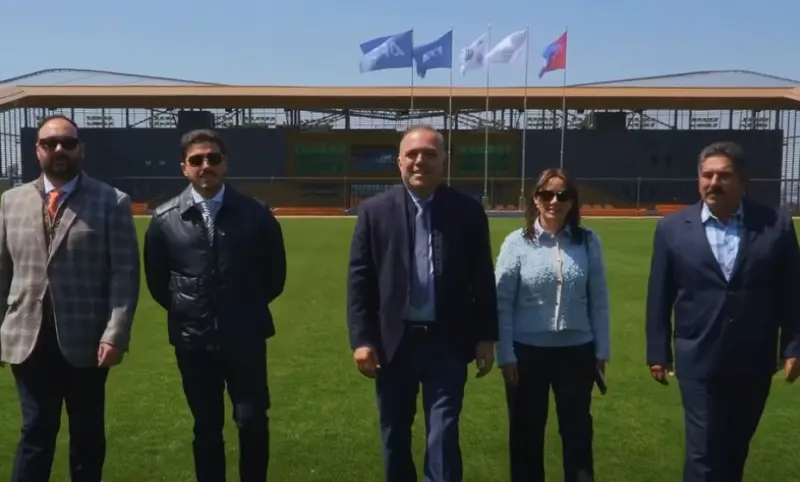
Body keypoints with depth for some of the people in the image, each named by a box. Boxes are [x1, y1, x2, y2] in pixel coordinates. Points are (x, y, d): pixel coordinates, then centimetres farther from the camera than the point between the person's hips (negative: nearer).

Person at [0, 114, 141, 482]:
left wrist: (115, 334, -15)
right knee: (36, 432, 9)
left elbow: (125, 273, -8)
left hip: (86, 340, -2)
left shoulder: (112, 203, -3)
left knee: (87, 435, 12)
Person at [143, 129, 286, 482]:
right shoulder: (164, 219, -2)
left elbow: (275, 273, 7)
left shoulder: (255, 214, -4)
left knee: (253, 423, 3)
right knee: (206, 428, 12)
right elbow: (156, 280, 11)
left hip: (245, 337, -1)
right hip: (192, 339, 1)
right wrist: (184, 310, 11)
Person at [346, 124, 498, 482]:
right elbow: (359, 279, -1)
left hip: (446, 341, -1)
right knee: (394, 436, 15)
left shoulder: (468, 211, 0)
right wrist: (361, 339, -7)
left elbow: (482, 279, 3)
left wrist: (486, 337, 2)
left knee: (444, 436, -2)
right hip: (393, 340, 1)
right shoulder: (375, 211, 0)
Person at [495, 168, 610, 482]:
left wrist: (602, 350, 4)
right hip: (528, 351, -1)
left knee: (578, 433, 14)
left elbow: (598, 300, 3)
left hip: (577, 351, 1)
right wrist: (505, 355, -6)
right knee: (526, 434, 14)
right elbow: (502, 303, -4)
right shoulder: (517, 242, -7)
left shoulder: (588, 242, -3)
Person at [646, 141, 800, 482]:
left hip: (754, 362, 2)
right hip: (700, 360, -2)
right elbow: (659, 297, 0)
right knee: (704, 451, -1)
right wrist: (658, 353, 1)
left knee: (735, 448, 19)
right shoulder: (672, 228, -4)